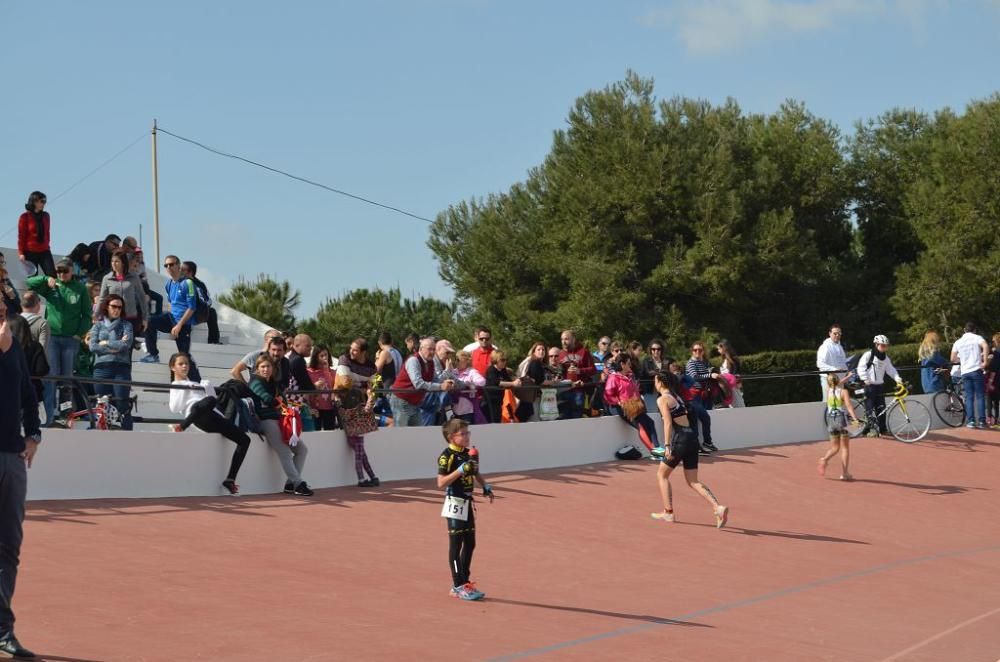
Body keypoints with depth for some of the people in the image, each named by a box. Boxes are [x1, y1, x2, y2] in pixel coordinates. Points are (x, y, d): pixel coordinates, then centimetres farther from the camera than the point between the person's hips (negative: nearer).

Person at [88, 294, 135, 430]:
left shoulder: (126, 325, 10)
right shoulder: (98, 325, 13)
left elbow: (126, 344, -7)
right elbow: (92, 347, -1)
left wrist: (105, 343, -1)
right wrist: (115, 346, -7)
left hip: (121, 368, -2)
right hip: (102, 368, 2)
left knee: (122, 404, -7)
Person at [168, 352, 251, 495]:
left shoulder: (196, 384, 37)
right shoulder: (175, 386, 19)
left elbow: (213, 396, 26)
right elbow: (174, 408, 1)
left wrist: (209, 387, 11)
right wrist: (183, 390, -4)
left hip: (213, 417, 7)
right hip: (197, 414, -7)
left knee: (244, 439, -2)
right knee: (210, 400, -42)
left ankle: (230, 480, -4)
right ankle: (183, 425, -45)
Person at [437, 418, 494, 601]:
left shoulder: (471, 454, 8)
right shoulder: (447, 456, -16)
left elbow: (476, 474, 23)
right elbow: (441, 482, -23)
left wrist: (486, 486, 7)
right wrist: (461, 470, -29)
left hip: (468, 503, 8)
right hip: (455, 503, -8)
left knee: (470, 544, 14)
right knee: (456, 545, -3)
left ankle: (465, 582, 25)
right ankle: (459, 587, 2)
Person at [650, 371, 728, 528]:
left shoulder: (662, 399, -6)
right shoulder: (676, 396, 20)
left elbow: (668, 423, -16)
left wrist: (667, 446, -20)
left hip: (680, 439, -8)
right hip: (692, 437, 8)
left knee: (662, 475, 13)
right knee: (693, 481, 8)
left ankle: (668, 512, 13)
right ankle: (718, 507, -9)